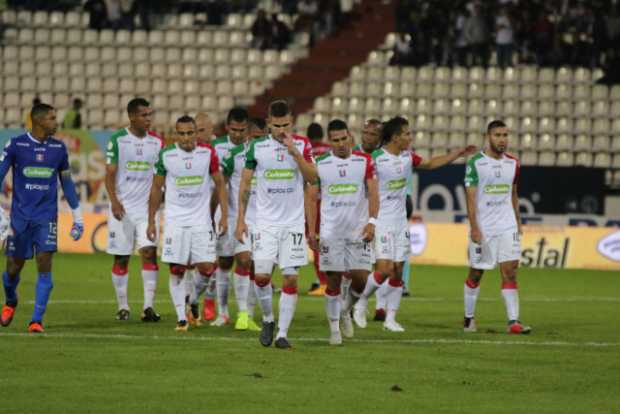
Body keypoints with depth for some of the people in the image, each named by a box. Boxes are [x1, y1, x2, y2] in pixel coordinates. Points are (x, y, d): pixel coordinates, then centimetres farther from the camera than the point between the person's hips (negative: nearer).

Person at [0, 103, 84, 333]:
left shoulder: (59, 148, 6)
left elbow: (66, 182, 16)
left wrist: (77, 216, 16)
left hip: (46, 217, 1)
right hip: (20, 216, -1)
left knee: (44, 265, -12)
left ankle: (37, 320, -9)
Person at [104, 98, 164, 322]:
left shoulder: (156, 142, 7)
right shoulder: (118, 140, -3)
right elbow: (110, 174, -5)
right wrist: (114, 201, -18)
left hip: (146, 207, 2)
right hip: (122, 208, -2)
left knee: (149, 252, -13)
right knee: (121, 258, 4)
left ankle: (148, 306, -15)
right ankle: (123, 307, 15)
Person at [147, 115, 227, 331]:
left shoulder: (208, 153, -3)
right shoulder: (166, 155, -4)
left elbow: (219, 184, 5)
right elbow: (156, 188, 5)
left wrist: (224, 215, -2)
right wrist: (151, 221, 4)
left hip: (201, 220, 1)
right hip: (175, 220, -1)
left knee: (206, 268, -5)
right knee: (176, 270, -4)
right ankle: (181, 317, 4)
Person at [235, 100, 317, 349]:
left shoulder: (302, 145, 2)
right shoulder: (257, 147, 1)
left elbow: (312, 178, -8)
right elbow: (245, 183, 6)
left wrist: (295, 152, -18)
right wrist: (240, 219, 3)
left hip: (294, 223, 0)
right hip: (266, 222, 0)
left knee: (291, 278, -4)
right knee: (262, 275, -9)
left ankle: (282, 333, 2)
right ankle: (267, 319, 16)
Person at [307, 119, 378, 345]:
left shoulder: (364, 161, 3)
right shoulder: (320, 164, 3)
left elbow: (373, 193, -2)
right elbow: (312, 198, 5)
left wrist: (372, 221, -16)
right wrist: (311, 230, -2)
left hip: (359, 230, 0)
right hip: (330, 231, 0)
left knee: (360, 278, -5)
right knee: (333, 281, -1)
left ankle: (346, 311, 23)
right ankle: (334, 328, 8)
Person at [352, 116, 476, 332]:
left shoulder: (407, 157, 6)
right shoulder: (376, 159, -15)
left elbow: (431, 163, 24)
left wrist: (458, 153, 20)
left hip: (400, 221, 7)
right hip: (381, 222, -7)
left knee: (398, 271, 4)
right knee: (385, 269, -15)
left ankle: (390, 318, 10)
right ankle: (361, 303, 8)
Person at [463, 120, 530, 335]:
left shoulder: (512, 163, 8)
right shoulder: (475, 163, -7)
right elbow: (471, 197, -11)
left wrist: (518, 222, 17)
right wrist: (474, 228, -17)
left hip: (507, 226, 3)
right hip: (482, 228, -3)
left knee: (510, 271, -7)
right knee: (476, 274, 7)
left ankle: (513, 321, -11)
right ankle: (469, 318, 22)